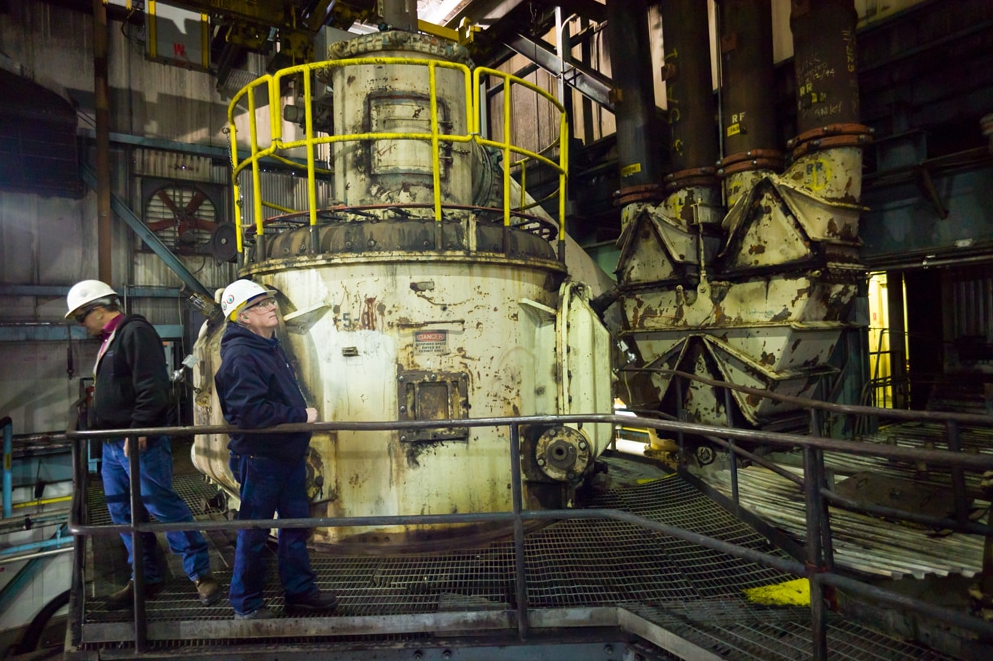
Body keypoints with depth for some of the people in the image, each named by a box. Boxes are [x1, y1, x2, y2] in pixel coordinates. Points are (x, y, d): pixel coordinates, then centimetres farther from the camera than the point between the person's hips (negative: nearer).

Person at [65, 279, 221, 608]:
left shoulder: (136, 332, -11)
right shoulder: (108, 340, 20)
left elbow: (152, 387, -21)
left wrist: (138, 429, -22)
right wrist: (99, 425, 18)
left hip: (140, 443, -10)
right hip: (113, 444, 10)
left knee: (164, 507, -8)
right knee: (123, 514, 12)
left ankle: (201, 572, 1)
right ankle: (146, 578, 23)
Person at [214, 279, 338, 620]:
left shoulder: (270, 347, 12)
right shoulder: (240, 356, -20)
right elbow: (252, 412, -29)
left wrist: (303, 414, 7)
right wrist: (301, 416, -19)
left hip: (289, 454, 9)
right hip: (259, 459, -9)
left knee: (296, 523, 17)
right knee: (253, 532, 6)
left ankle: (300, 591, 32)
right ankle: (247, 605, 24)